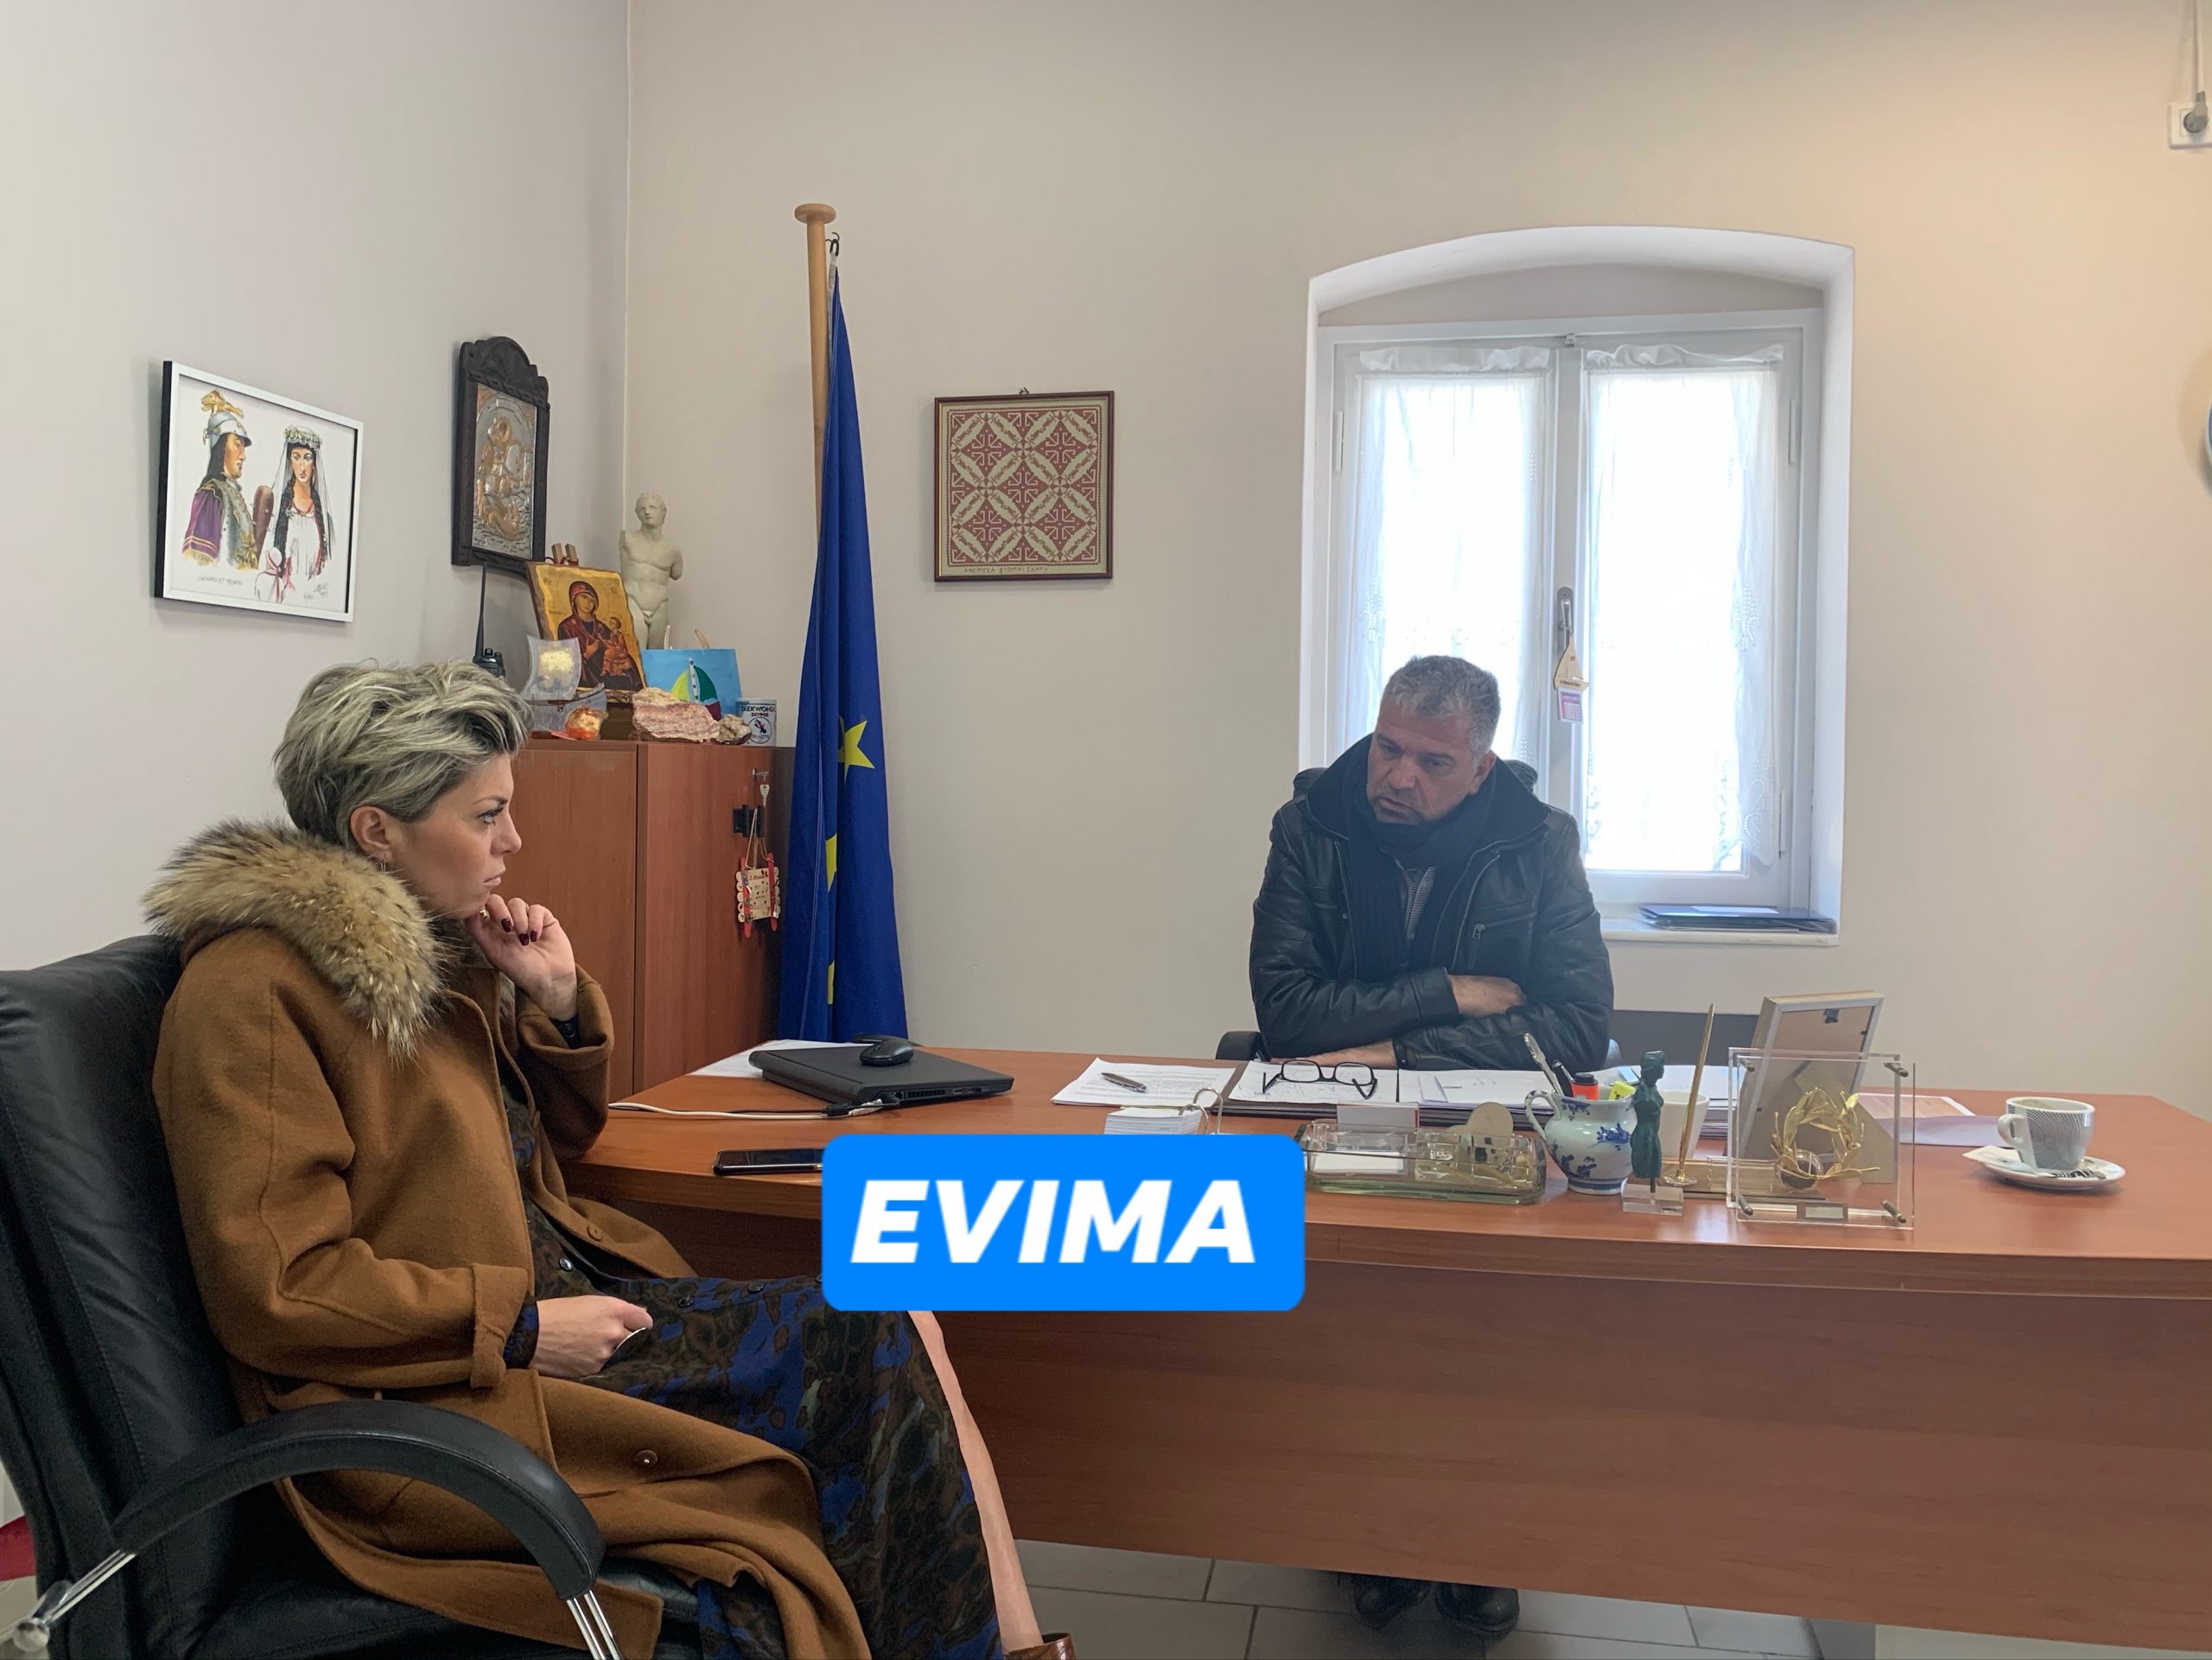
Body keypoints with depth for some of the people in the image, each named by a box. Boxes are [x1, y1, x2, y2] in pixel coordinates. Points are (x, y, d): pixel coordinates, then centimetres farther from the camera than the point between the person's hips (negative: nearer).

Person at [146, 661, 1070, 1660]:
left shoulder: (429, 947, 12)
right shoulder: (253, 993, -13)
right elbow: (274, 1291, -19)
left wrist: (559, 1004, 5)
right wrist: (525, 1326, -18)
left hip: (556, 1298, 9)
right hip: (442, 1399, -9)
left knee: (883, 1330, -8)